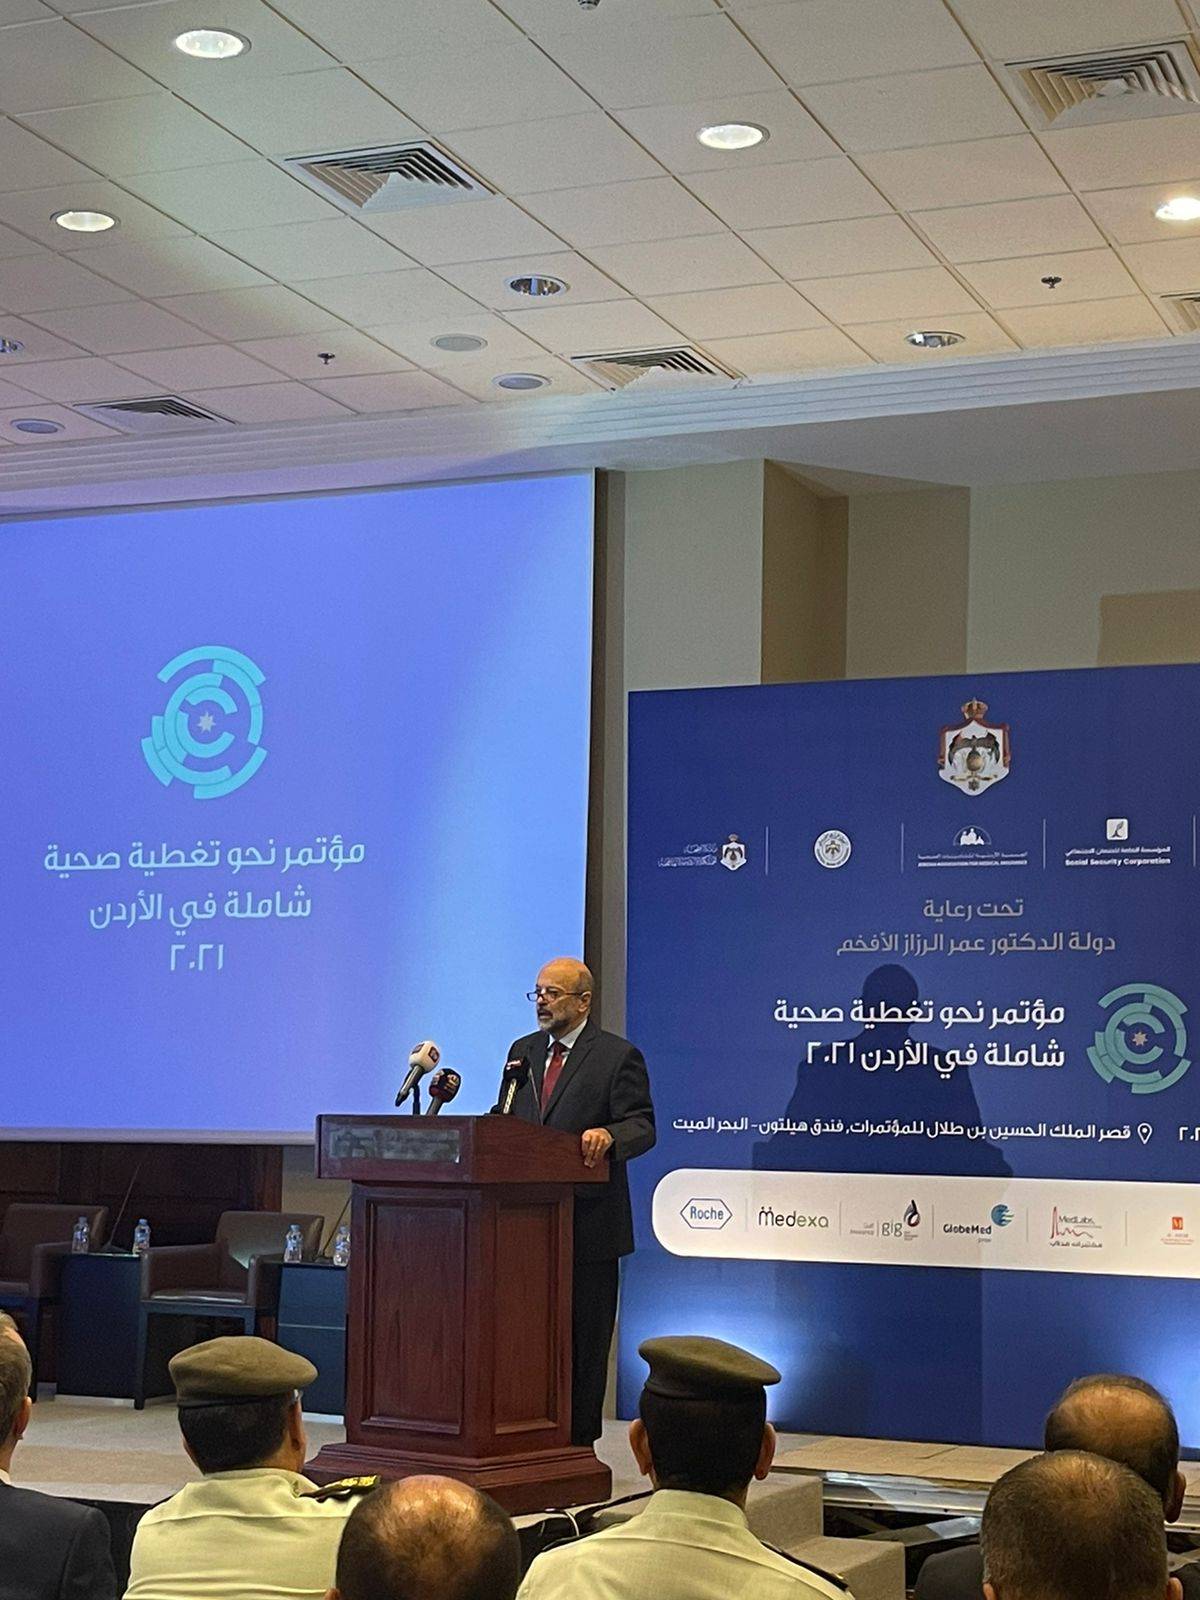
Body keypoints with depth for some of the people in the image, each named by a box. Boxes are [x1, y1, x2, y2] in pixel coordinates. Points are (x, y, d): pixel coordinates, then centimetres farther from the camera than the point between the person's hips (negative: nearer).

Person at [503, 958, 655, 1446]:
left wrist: (607, 1135, -31)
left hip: (587, 1222, -5)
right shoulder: (523, 1051, 16)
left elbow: (642, 1126, -10)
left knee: (584, 1338, 2)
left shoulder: (618, 1056, -3)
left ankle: (578, 1445, 9)